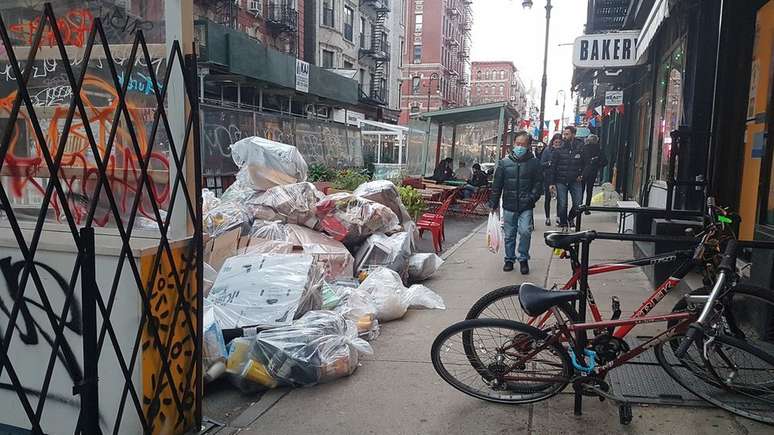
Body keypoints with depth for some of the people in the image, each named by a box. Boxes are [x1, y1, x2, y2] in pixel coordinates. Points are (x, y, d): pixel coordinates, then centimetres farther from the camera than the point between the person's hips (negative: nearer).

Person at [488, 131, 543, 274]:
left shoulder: (534, 163, 2)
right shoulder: (504, 162, 3)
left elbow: (538, 183, 4)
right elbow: (497, 184, 5)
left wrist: (532, 198, -10)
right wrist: (493, 203, 3)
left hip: (526, 207, -1)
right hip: (509, 206, 2)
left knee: (525, 231, -14)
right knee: (509, 235, 9)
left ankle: (523, 259, 7)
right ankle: (509, 259, 26)